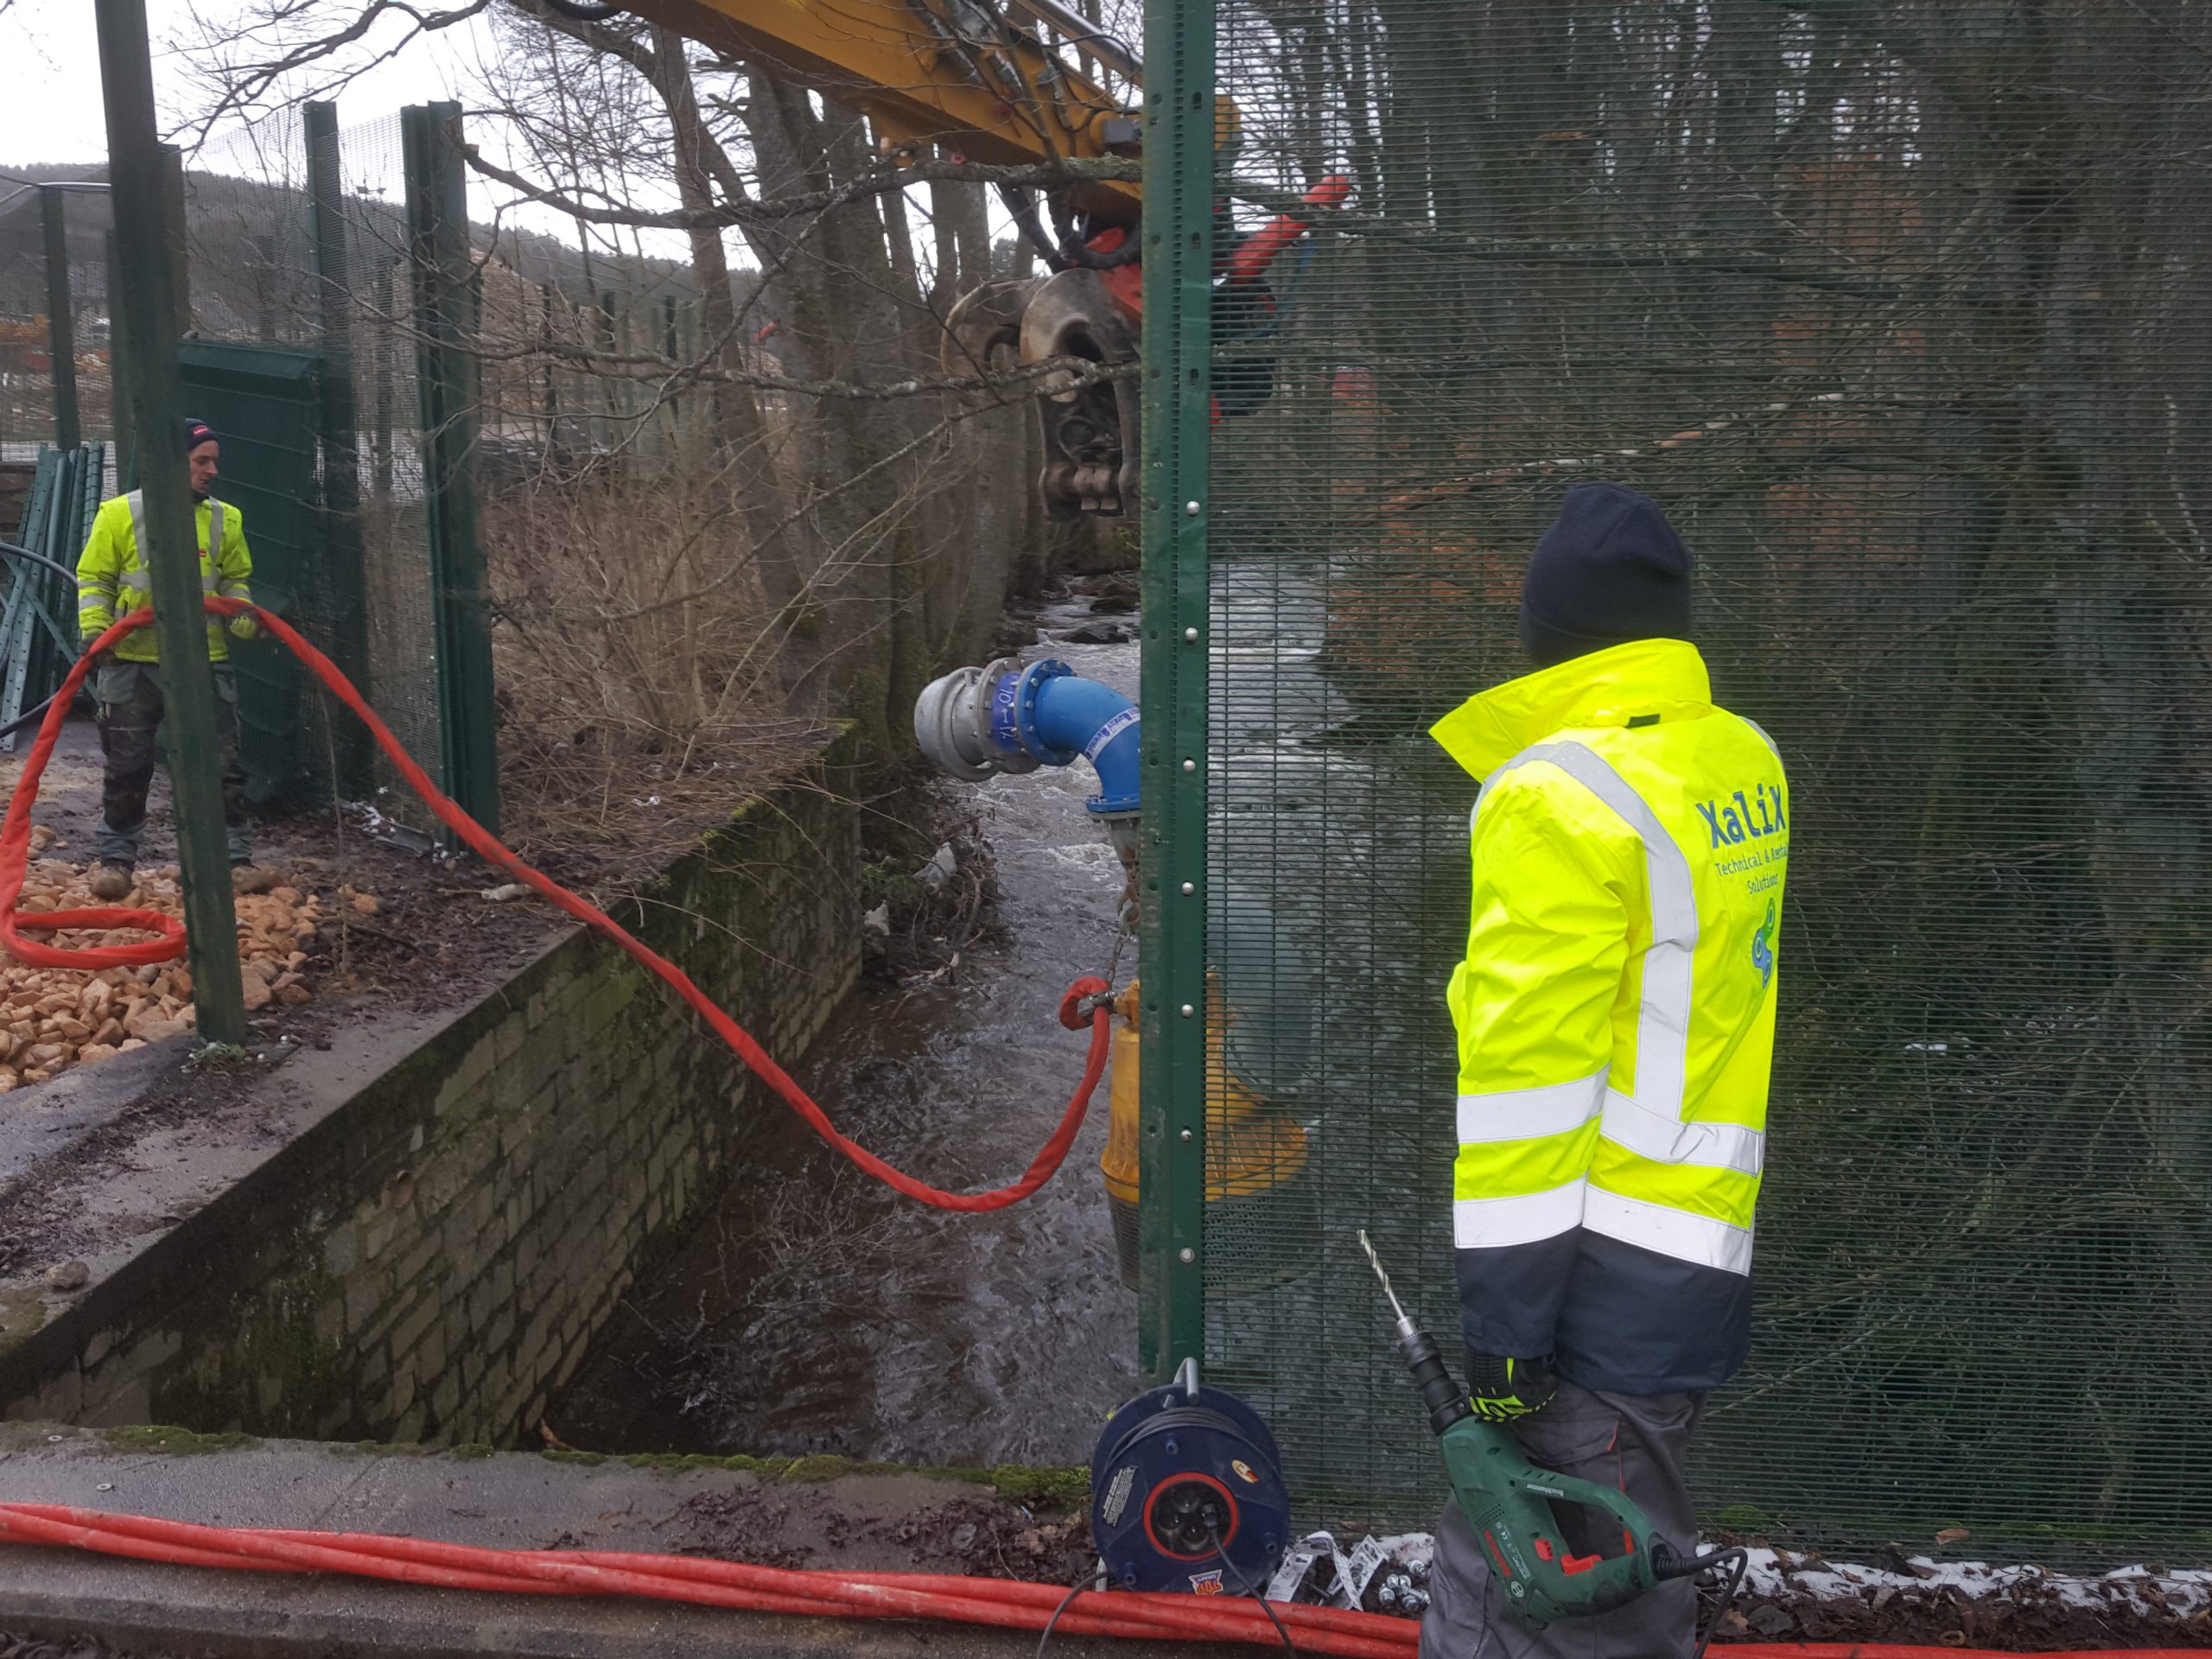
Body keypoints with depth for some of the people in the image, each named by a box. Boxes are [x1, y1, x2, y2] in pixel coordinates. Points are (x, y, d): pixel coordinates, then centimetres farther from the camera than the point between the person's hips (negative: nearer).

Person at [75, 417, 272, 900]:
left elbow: (235, 579, 15)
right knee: (127, 768, 8)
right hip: (133, 663, -2)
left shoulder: (224, 520, 4)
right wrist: (94, 629, -11)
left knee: (222, 766, 2)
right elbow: (94, 580, 1)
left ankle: (236, 857, 9)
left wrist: (243, 613, -4)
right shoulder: (120, 514, -4)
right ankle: (115, 858, 20)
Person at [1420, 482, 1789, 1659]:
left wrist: (1499, 1322, -16)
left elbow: (1530, 1076, -19)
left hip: (1599, 1282, -8)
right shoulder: (1745, 764, 7)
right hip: (1697, 1264, 8)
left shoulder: (1558, 800, -16)